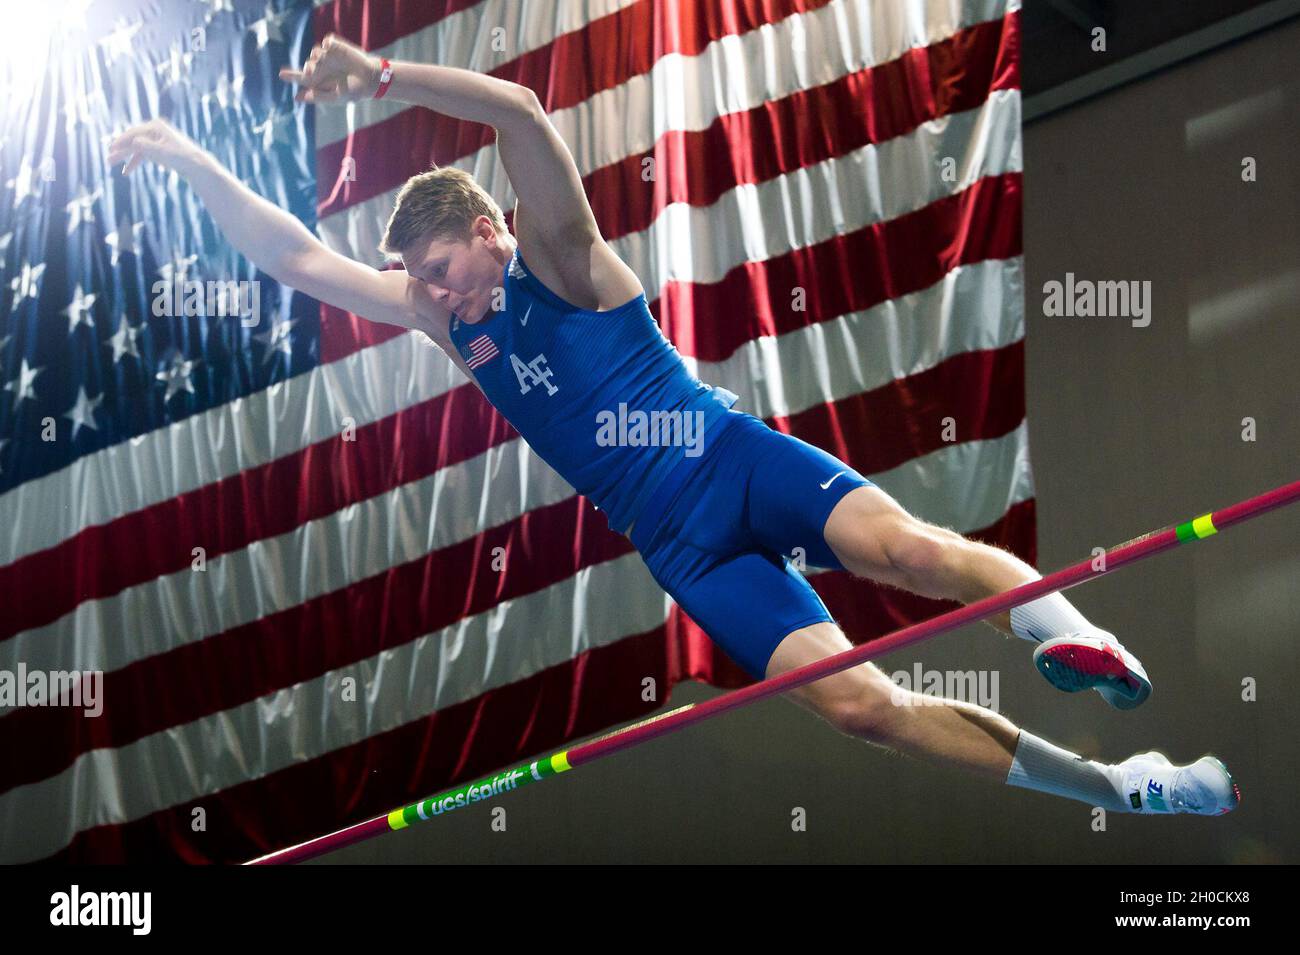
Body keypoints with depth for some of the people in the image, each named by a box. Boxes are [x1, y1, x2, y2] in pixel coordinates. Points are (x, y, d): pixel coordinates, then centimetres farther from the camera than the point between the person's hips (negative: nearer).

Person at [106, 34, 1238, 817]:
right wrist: (189, 157, 8)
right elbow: (301, 258, 15)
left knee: (896, 543, -36)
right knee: (859, 702, -14)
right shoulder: (447, 318, 16)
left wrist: (382, 76, -27)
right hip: (682, 548, 3)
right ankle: (1127, 790, -11)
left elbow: (521, 113, -19)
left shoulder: (558, 261, -1)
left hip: (741, 461, -2)